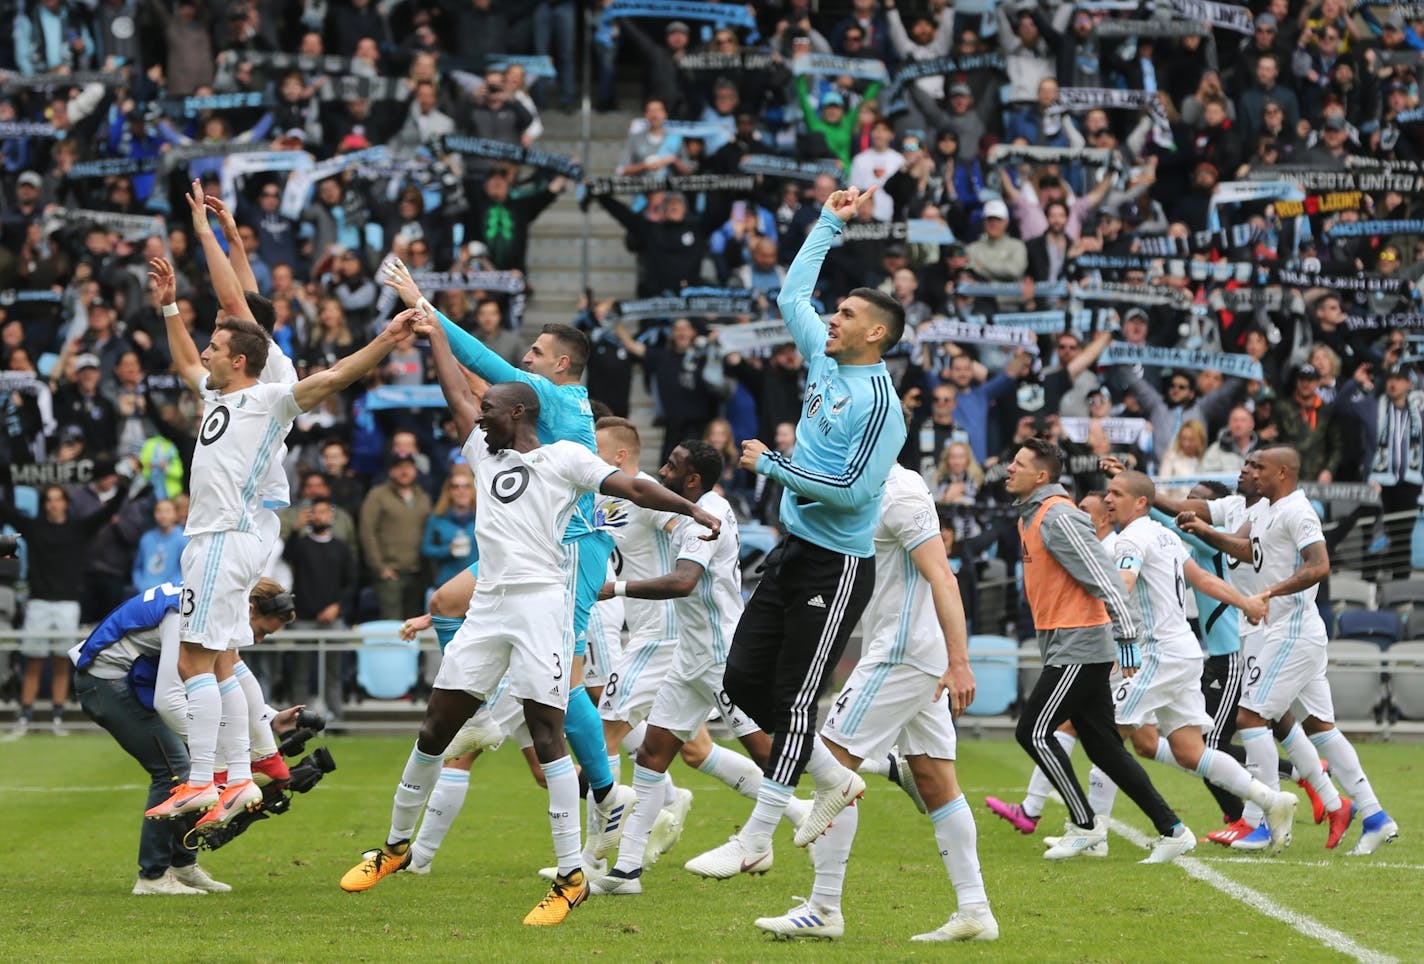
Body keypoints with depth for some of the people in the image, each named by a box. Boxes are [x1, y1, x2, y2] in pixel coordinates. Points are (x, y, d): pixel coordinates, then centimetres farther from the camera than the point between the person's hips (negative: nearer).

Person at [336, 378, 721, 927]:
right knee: (435, 729, 8)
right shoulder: (484, 454, 22)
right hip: (487, 608, 6)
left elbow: (635, 490, -1)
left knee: (545, 733, -12)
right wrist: (437, 337, 35)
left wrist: (692, 511, -12)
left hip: (540, 603, -6)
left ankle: (571, 877, -10)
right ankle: (396, 846, 25)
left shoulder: (565, 458, 5)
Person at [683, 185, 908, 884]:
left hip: (837, 566, -9)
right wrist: (830, 223, 25)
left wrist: (772, 466, -15)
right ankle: (835, 780, 24)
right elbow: (792, 294, 25)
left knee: (794, 700, -4)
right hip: (794, 550, 9)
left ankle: (754, 841, 0)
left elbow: (853, 491, -22)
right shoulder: (825, 362, 8)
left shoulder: (878, 402, -16)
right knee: (744, 679, 7)